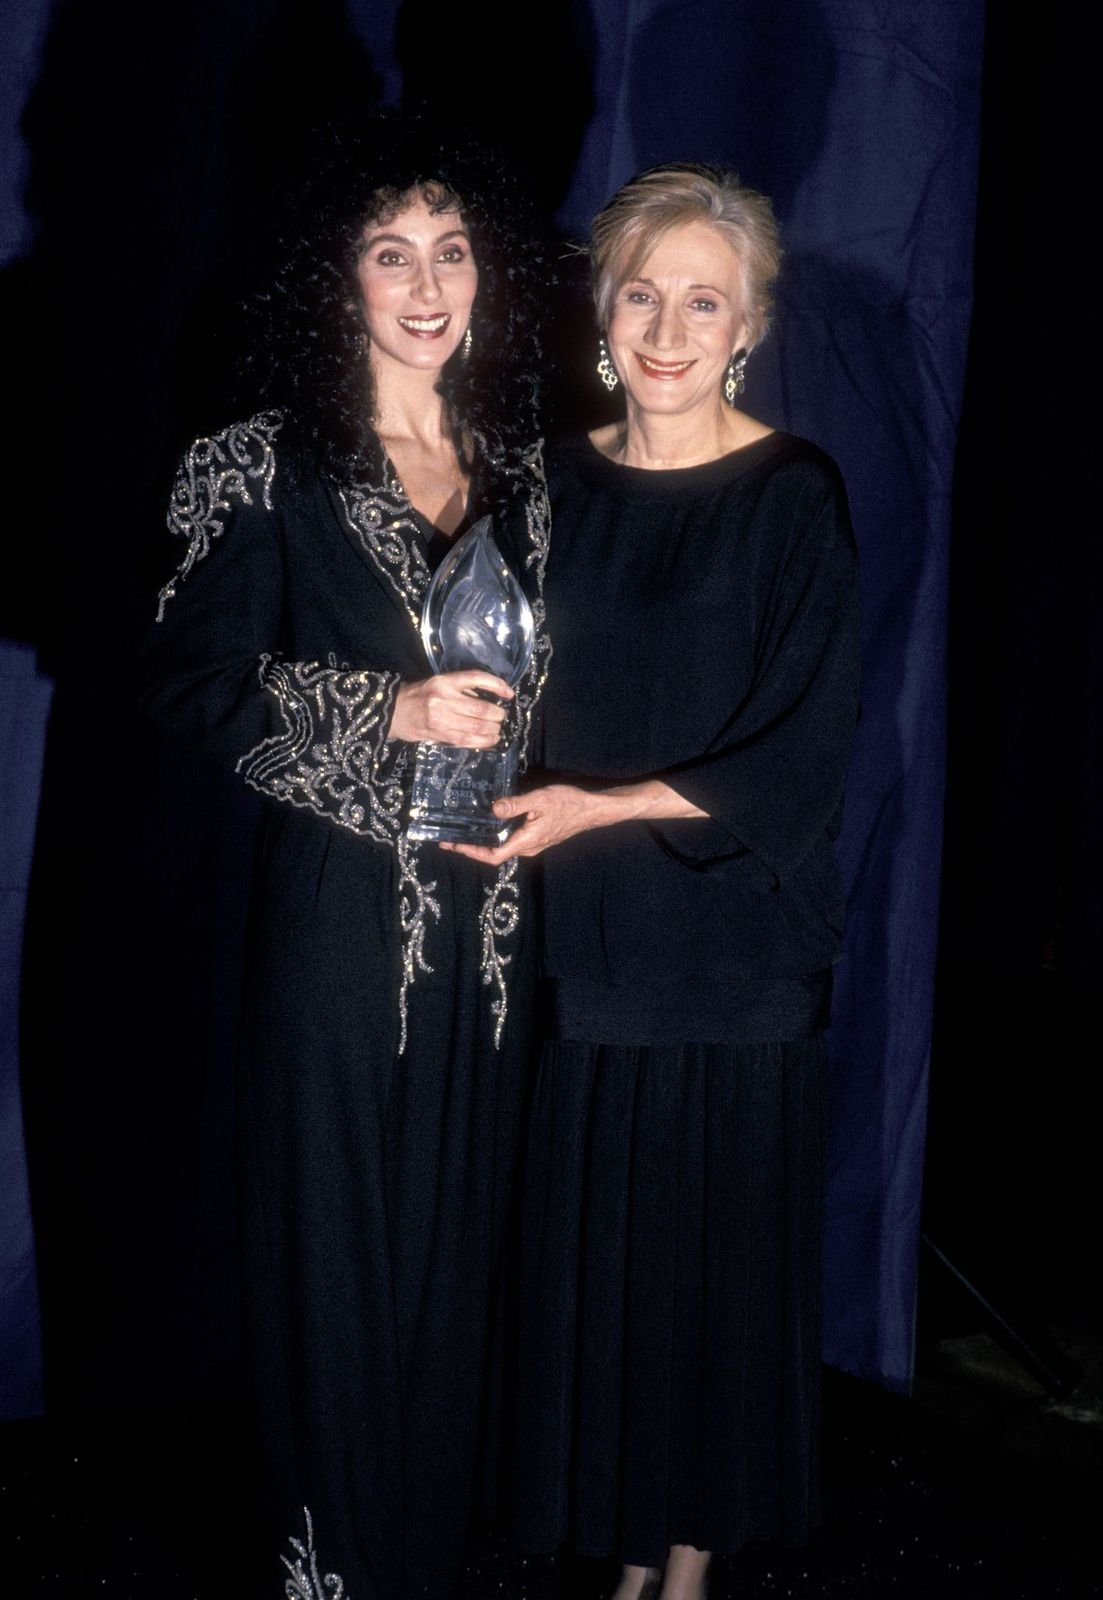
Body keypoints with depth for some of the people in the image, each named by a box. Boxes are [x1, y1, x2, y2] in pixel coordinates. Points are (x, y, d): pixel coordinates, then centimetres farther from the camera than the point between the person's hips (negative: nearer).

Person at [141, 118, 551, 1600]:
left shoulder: (521, 468, 11)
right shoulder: (273, 468, -4)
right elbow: (195, 681, -8)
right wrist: (393, 710, -15)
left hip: (490, 912, 4)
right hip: (341, 908, -4)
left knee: (461, 1235, 12)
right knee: (340, 1239, 4)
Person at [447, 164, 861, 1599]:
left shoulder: (793, 496, -8)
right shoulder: (564, 486, 7)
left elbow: (804, 756, -11)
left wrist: (603, 807, -16)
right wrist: (503, 784, -4)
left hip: (730, 952, -4)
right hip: (588, 942, 4)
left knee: (714, 1245, 6)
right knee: (592, 1241, 9)